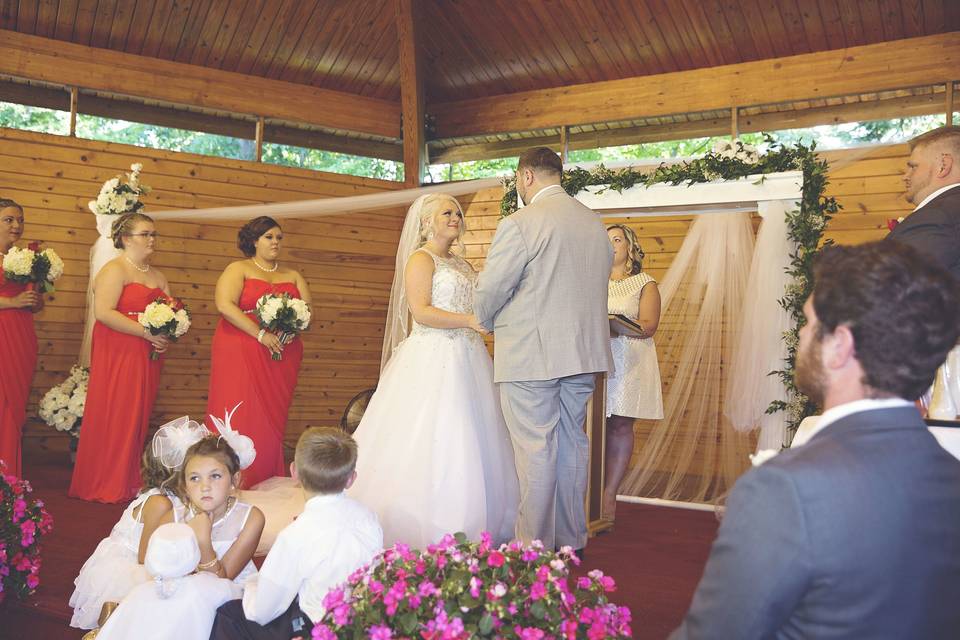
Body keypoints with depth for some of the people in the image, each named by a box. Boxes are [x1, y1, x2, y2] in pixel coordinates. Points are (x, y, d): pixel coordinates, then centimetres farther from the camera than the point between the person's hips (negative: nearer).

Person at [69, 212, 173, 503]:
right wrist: (147, 332, -19)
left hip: (147, 358, 7)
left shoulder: (157, 275, 18)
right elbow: (104, 312, -19)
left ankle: (130, 482, 15)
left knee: (138, 418, 8)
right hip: (117, 355, -7)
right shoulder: (115, 270, -7)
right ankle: (105, 486, 5)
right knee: (113, 416, -4)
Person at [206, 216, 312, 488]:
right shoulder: (238, 269, 4)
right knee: (240, 419, -6)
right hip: (240, 354, -4)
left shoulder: (292, 276, 18)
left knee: (272, 421, 5)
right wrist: (261, 335, -17)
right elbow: (225, 305, -12)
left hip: (281, 357, 4)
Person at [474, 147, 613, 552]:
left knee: (536, 451, 1)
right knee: (572, 444, 15)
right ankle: (572, 540, 27)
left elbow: (489, 292, -10)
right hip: (583, 351, 7)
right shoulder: (595, 223, 10)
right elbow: (595, 286, 14)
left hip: (530, 355, -7)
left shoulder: (520, 223, -12)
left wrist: (488, 323, 10)